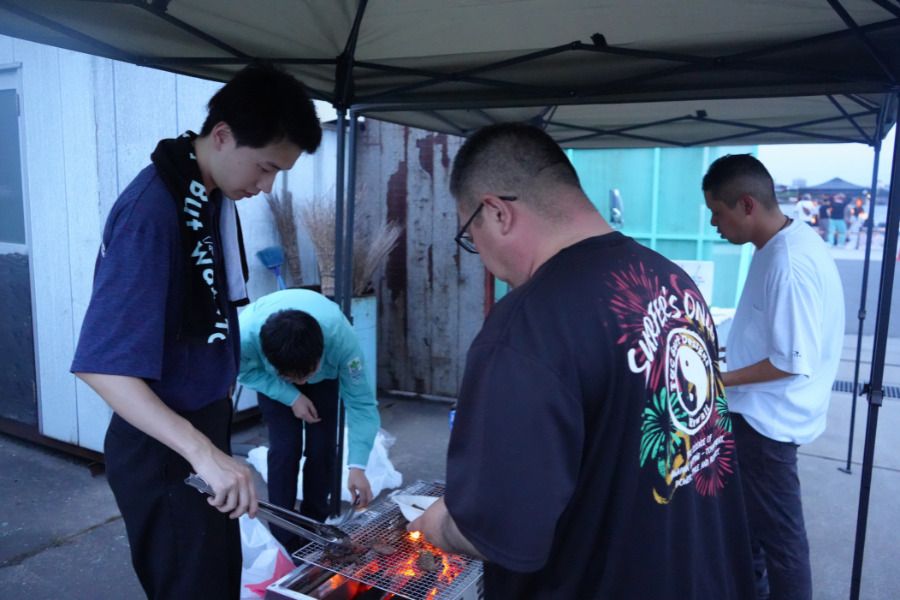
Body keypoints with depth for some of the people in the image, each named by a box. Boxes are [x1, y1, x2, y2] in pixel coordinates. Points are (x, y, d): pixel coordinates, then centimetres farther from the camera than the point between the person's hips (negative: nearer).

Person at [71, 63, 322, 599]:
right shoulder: (153, 209, -25)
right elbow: (102, 363, -30)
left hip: (206, 426, 9)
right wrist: (201, 452, -37)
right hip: (164, 448, -9)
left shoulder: (215, 195, 3)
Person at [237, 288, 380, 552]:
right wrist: (291, 397, -26)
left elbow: (361, 402, -33)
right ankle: (284, 542, 4)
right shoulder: (245, 336, -42)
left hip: (325, 377, 1)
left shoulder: (340, 336, -43)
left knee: (322, 447, -6)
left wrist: (357, 466, -41)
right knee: (285, 446, -12)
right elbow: (246, 371, -17)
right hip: (268, 376, 0)